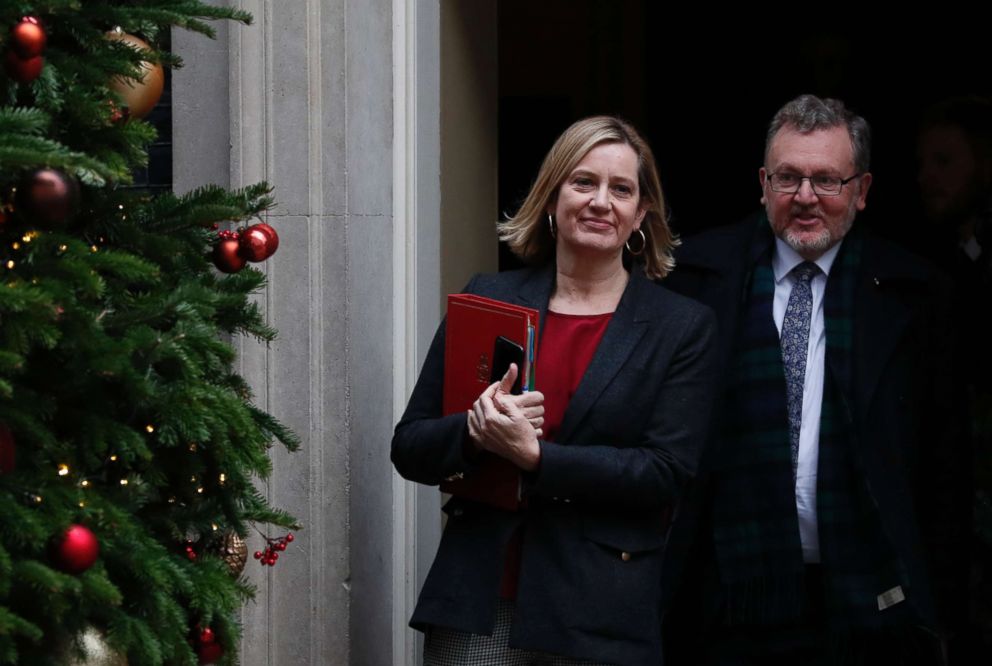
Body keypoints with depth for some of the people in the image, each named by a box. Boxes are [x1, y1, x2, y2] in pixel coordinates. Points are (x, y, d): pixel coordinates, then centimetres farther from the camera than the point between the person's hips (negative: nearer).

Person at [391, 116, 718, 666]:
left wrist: (535, 456, -17)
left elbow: (666, 472, -8)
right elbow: (409, 448, 8)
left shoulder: (683, 327, 3)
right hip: (477, 602, 1)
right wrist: (473, 431, -14)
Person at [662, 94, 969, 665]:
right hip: (731, 592, 0)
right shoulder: (701, 271, 5)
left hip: (866, 602, 0)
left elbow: (943, 458, 6)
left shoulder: (912, 291, 4)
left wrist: (936, 604, 3)